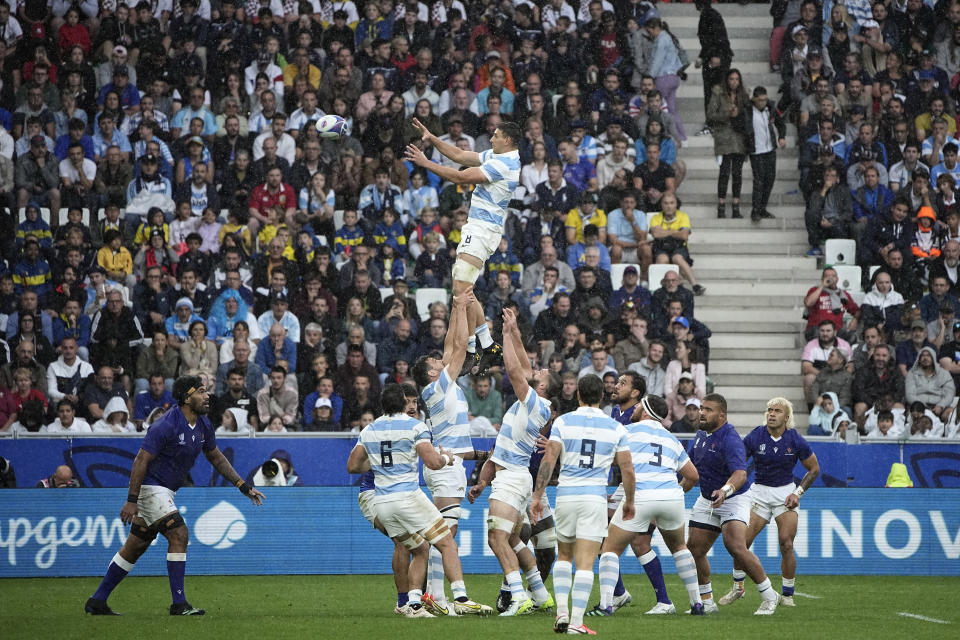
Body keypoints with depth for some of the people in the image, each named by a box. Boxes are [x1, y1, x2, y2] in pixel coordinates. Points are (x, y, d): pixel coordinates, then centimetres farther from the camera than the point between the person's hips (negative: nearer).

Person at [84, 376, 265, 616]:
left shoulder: (203, 425, 4)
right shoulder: (166, 426, -22)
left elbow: (216, 457, 18)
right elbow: (141, 460, -21)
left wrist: (244, 486, 14)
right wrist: (131, 500, -24)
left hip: (165, 491, 9)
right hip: (150, 487, -9)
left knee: (135, 546, 12)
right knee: (179, 535, -17)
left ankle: (97, 601, 19)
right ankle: (179, 604, -14)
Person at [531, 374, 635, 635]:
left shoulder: (563, 422, 2)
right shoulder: (616, 428, 3)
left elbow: (548, 460, -6)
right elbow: (627, 469, 3)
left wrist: (537, 496, -2)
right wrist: (629, 502, 17)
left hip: (566, 495, 1)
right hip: (595, 496, -1)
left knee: (564, 556, 19)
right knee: (585, 563, -3)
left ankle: (562, 612, 6)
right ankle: (576, 622, -11)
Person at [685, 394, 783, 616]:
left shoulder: (730, 440, -24)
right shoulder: (702, 434, 4)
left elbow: (740, 474, -39)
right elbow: (691, 464, 22)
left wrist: (726, 490, -56)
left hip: (733, 498, -8)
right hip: (706, 500, 8)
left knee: (735, 546, -24)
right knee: (694, 549, 2)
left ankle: (769, 597, -11)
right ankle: (707, 602, 17)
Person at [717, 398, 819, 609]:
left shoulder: (795, 440, -8)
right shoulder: (755, 437, -9)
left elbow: (814, 469, 4)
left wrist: (798, 493, -5)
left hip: (785, 493, -1)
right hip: (759, 492, 1)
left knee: (786, 546, -10)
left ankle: (787, 595, 4)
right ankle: (738, 587, 14)